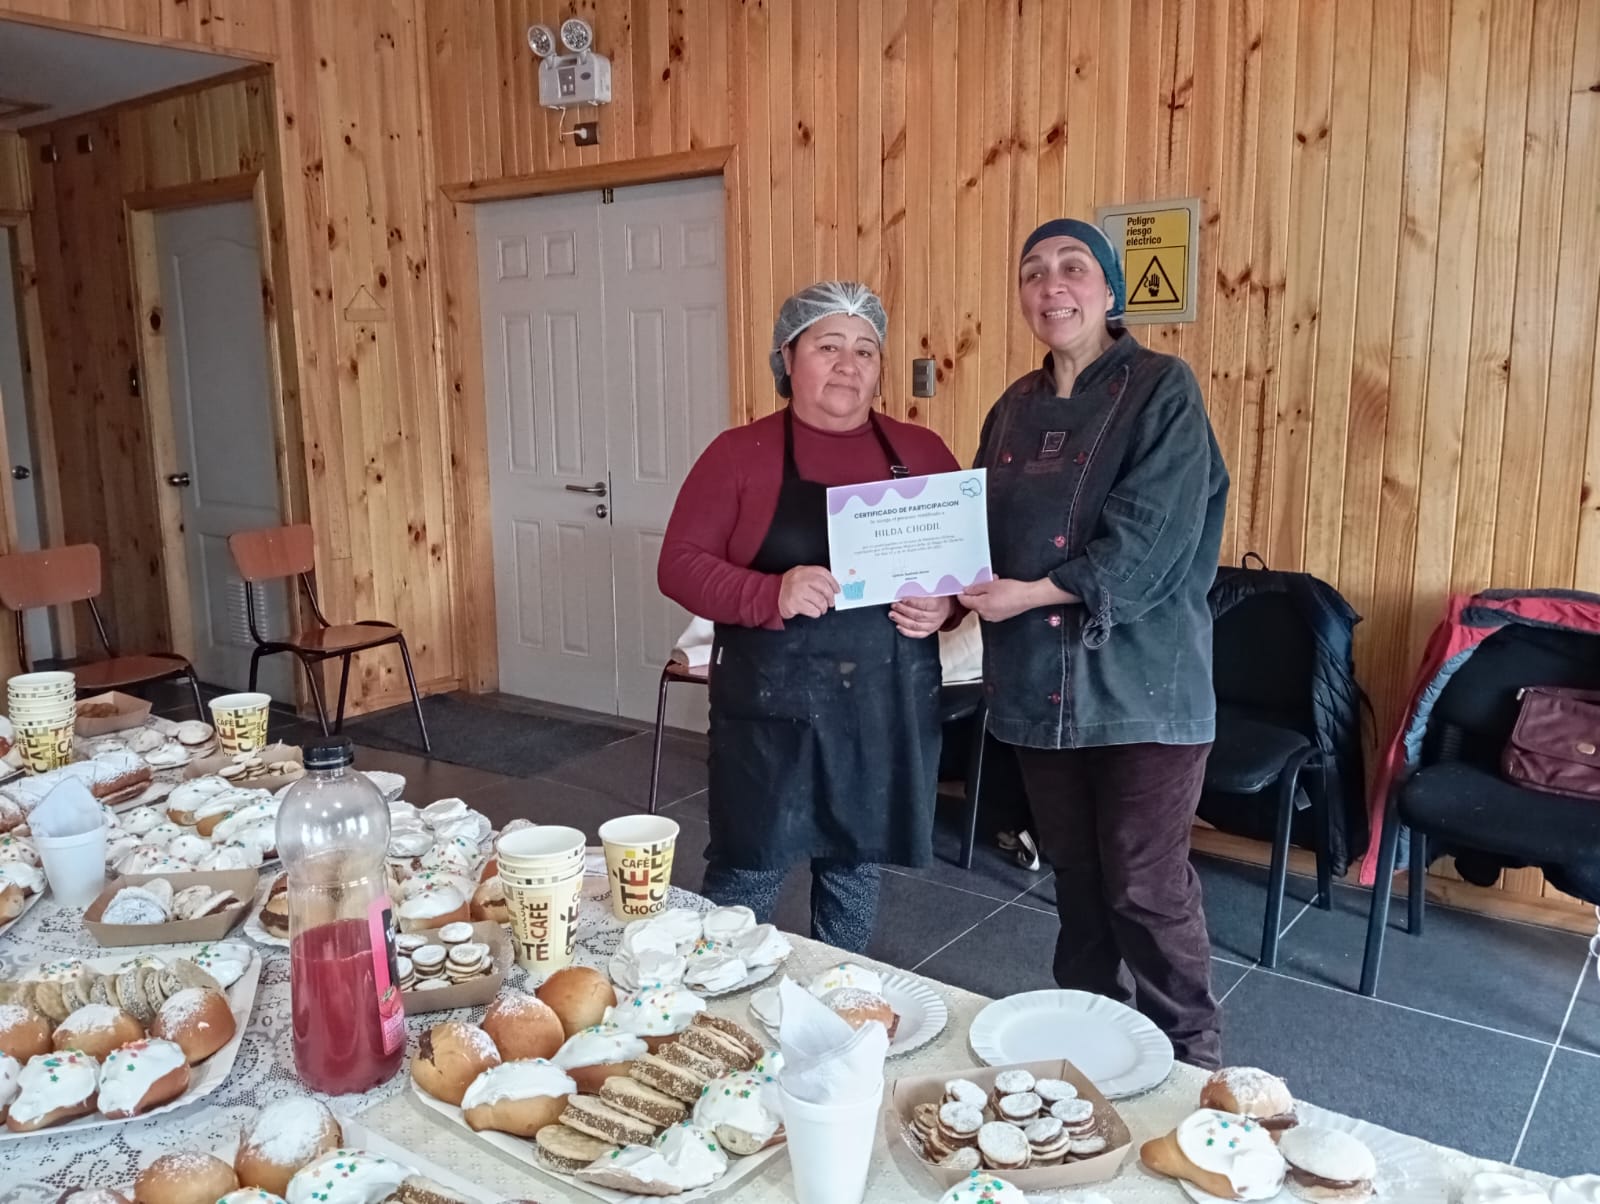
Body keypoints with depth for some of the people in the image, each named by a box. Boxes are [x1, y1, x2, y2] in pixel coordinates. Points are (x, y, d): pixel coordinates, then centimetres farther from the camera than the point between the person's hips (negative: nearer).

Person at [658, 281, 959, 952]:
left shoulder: (922, 453, 5)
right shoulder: (741, 453, -3)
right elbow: (680, 564, -6)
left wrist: (945, 604, -10)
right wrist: (771, 595, -23)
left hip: (889, 707, 3)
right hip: (773, 707, -3)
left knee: (854, 868, 17)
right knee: (746, 870, 5)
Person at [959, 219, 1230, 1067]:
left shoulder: (1162, 391, -7)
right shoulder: (1015, 409, 12)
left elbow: (1149, 539, -17)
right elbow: (985, 530, 11)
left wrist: (1033, 594, -18)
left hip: (1142, 686, -5)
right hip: (1039, 682, 6)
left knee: (1147, 889, 1)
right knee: (1077, 881, 16)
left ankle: (1189, 1066, 21)